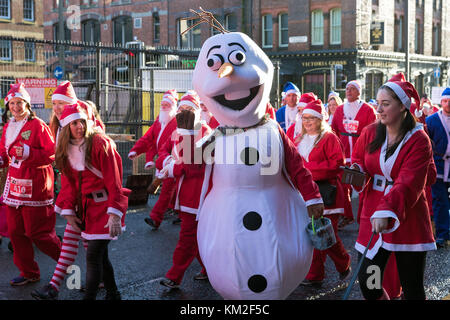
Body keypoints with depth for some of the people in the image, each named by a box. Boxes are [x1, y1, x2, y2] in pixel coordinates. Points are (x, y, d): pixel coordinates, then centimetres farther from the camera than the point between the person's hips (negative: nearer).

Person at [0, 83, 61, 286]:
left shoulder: (38, 125, -9)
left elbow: (52, 154, -13)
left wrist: (29, 153, -23)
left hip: (34, 185, -8)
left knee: (38, 232, -5)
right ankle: (29, 273, 23)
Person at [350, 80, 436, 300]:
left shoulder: (419, 141, -11)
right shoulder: (370, 133, 4)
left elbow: (409, 183, -21)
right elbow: (359, 158, 20)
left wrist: (386, 212, -35)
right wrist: (356, 169, -4)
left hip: (407, 221, -4)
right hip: (372, 216, 4)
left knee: (412, 289, 5)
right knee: (366, 283, 2)